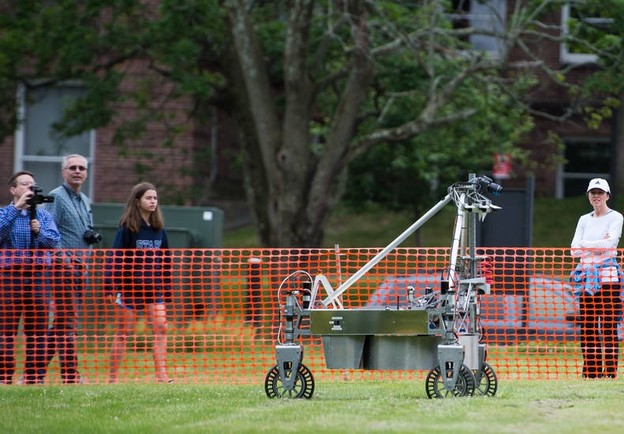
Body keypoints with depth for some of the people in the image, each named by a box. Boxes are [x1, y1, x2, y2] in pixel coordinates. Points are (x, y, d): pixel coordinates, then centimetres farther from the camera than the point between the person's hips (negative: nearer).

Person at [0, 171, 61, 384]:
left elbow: (55, 240, 3)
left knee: (37, 328, 3)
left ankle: (36, 376, 6)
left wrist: (40, 231, -16)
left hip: (38, 274, 3)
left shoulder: (43, 215, 14)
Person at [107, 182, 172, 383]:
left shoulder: (159, 229, 8)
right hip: (130, 285, -5)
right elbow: (117, 259, -10)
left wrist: (166, 287, 11)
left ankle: (161, 374, -8)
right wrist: (115, 288, -15)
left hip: (154, 287, 5)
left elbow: (164, 260, 14)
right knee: (122, 333, 2)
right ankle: (112, 376, 8)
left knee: (161, 329, -7)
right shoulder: (127, 228, -8)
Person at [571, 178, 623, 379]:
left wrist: (585, 244, -5)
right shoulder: (584, 220, 17)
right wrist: (599, 244, -6)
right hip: (586, 275, 5)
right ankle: (591, 370, 4)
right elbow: (575, 249, 7)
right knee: (587, 324, 1)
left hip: (608, 276, -5)